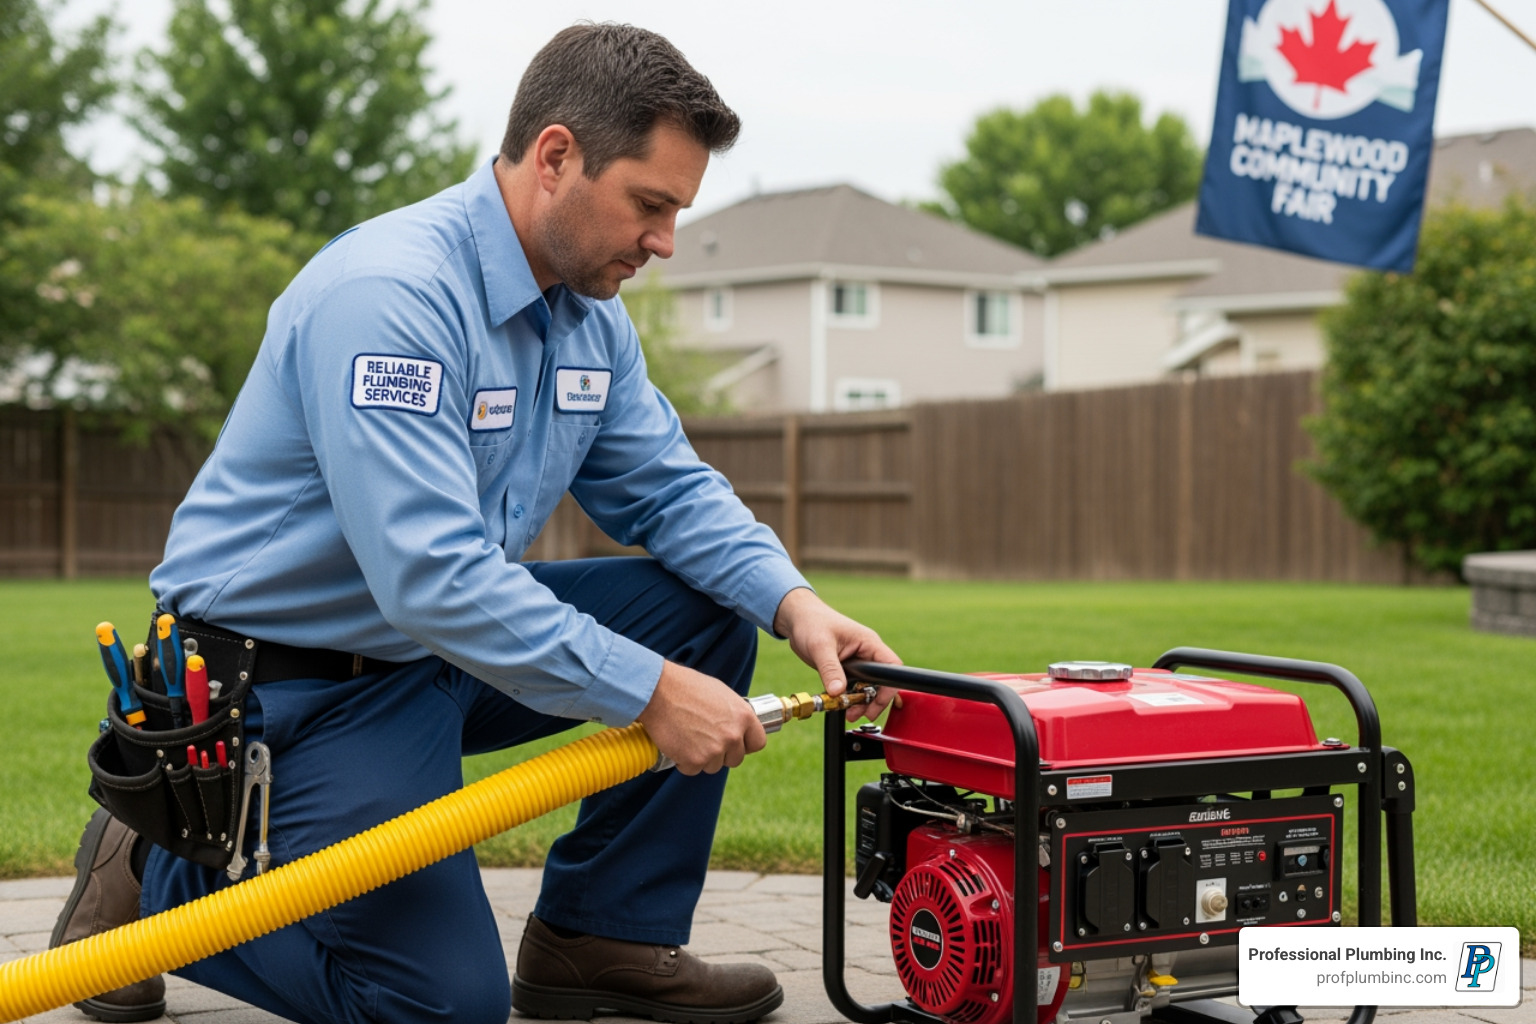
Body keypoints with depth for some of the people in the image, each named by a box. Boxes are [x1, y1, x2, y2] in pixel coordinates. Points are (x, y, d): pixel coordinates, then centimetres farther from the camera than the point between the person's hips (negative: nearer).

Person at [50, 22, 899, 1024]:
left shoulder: (592, 317, 2)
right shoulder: (387, 294, -28)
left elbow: (671, 489, 7)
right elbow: (432, 578, -35)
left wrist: (793, 602, -12)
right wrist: (654, 693, -32)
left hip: (455, 641, 9)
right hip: (293, 679, -9)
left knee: (707, 609, -2)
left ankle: (602, 937, 6)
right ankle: (155, 862, 7)